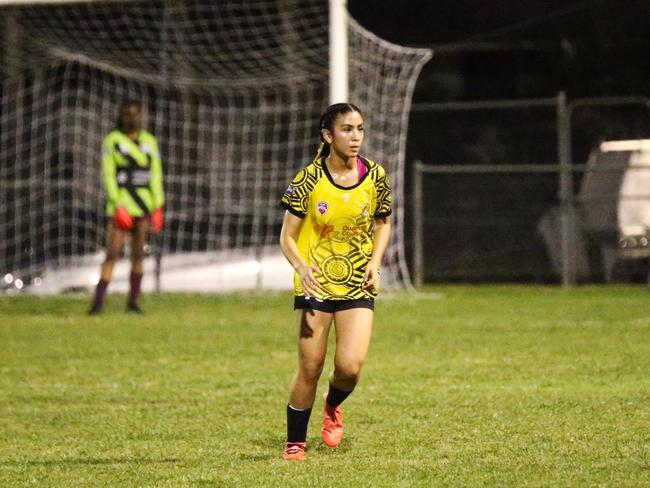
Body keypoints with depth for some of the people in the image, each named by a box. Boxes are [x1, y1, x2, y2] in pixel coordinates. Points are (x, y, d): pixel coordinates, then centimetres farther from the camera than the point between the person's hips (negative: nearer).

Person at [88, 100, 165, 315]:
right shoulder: (111, 141, -4)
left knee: (138, 253, 5)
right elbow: (108, 176, -8)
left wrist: (158, 208, 3)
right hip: (120, 203, -4)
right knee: (112, 254, -11)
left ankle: (133, 302, 12)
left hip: (143, 205, 4)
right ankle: (97, 303, -11)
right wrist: (118, 207, -17)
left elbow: (155, 175, 9)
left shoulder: (149, 142, 7)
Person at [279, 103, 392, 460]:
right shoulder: (308, 180, -10)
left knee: (350, 367, -12)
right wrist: (302, 268, -25)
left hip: (358, 285, 2)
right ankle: (294, 443, 17)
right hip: (315, 284, -2)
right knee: (310, 369, -1)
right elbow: (287, 237, -6)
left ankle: (332, 406, 22)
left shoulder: (375, 176, -2)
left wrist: (375, 261, -3)